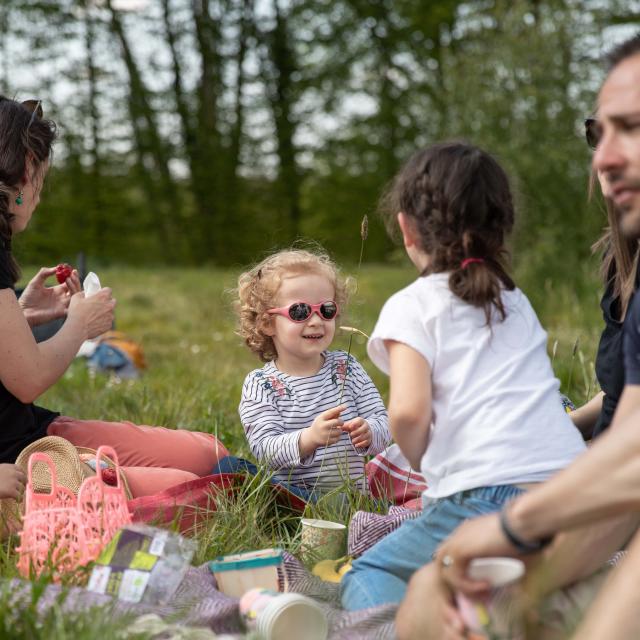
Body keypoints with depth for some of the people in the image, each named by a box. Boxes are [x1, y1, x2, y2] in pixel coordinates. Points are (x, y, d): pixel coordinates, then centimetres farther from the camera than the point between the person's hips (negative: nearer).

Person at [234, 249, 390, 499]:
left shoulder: (347, 368, 8)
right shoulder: (260, 385, -1)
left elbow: (383, 422, 3)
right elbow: (265, 448, -13)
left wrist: (368, 433, -21)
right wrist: (309, 439, -31)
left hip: (352, 495, 1)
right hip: (292, 496, -1)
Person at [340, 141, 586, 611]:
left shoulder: (411, 306, 3)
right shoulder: (516, 301, 23)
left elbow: (408, 410, -11)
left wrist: (423, 463, 8)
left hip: (489, 497, -6)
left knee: (369, 573, 11)